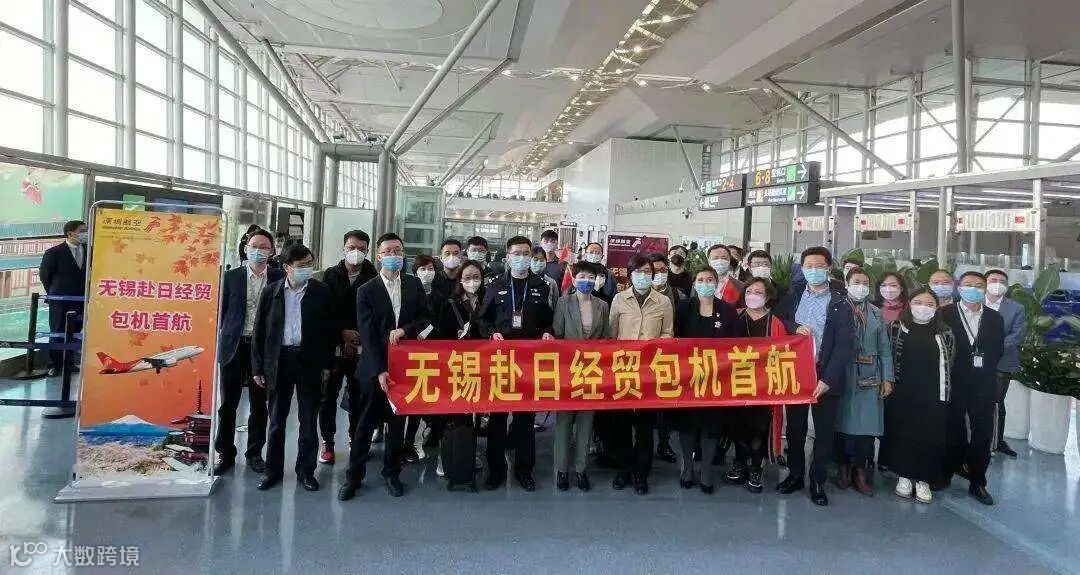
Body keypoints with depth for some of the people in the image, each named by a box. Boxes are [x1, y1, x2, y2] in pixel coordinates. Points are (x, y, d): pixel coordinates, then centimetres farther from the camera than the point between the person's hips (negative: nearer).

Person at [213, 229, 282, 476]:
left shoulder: (278, 279, 1)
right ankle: (225, 453, 20)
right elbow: (222, 311, 6)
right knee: (228, 404, 7)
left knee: (259, 405, 9)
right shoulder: (231, 276, 3)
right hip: (234, 347, 0)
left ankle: (254, 453, 22)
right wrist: (225, 339, 1)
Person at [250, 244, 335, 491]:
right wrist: (257, 367, 1)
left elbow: (329, 329, 2)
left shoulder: (321, 292, -2)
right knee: (276, 420, 11)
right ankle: (273, 470, 25)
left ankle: (306, 471, 20)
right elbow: (259, 331, 3)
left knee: (309, 421, 7)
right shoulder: (271, 291, 0)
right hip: (278, 360, 1)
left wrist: (327, 364, -1)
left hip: (310, 361, -1)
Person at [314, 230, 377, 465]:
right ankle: (327, 442, 17)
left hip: (362, 346, -1)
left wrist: (358, 336, -10)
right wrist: (343, 332, -9)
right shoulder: (330, 275, 4)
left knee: (358, 395, 5)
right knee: (329, 394, 5)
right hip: (333, 345, 1)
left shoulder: (372, 278, 0)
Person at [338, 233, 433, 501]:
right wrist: (379, 371, -18)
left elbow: (425, 318, 5)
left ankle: (392, 473, 28)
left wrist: (404, 330, -14)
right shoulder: (366, 291, -6)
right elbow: (368, 335, -11)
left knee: (398, 422, 13)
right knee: (366, 423, 7)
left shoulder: (414, 285, 4)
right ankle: (354, 476, 20)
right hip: (374, 368, -3)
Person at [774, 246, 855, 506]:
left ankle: (817, 481, 20)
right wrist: (795, 327, -10)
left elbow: (845, 344, -9)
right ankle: (795, 474, 27)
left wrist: (827, 379, -16)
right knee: (795, 427, 12)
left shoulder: (840, 303, -4)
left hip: (826, 377, -2)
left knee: (824, 431, 7)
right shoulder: (793, 295, 6)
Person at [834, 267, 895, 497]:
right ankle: (845, 467, 15)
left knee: (867, 424, 0)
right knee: (844, 421, 2)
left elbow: (885, 349, 9)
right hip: (843, 376, -2)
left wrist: (887, 379, 3)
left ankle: (861, 470, 10)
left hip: (869, 378, 3)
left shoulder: (876, 314, 11)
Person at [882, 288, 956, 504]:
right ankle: (904, 476, 22)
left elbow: (949, 364, 7)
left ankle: (923, 479, 19)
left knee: (930, 437, 4)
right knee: (902, 434, 7)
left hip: (933, 397, 1)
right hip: (901, 395, 0)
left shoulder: (945, 333, 4)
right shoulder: (895, 328, 0)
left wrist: (945, 393, 4)